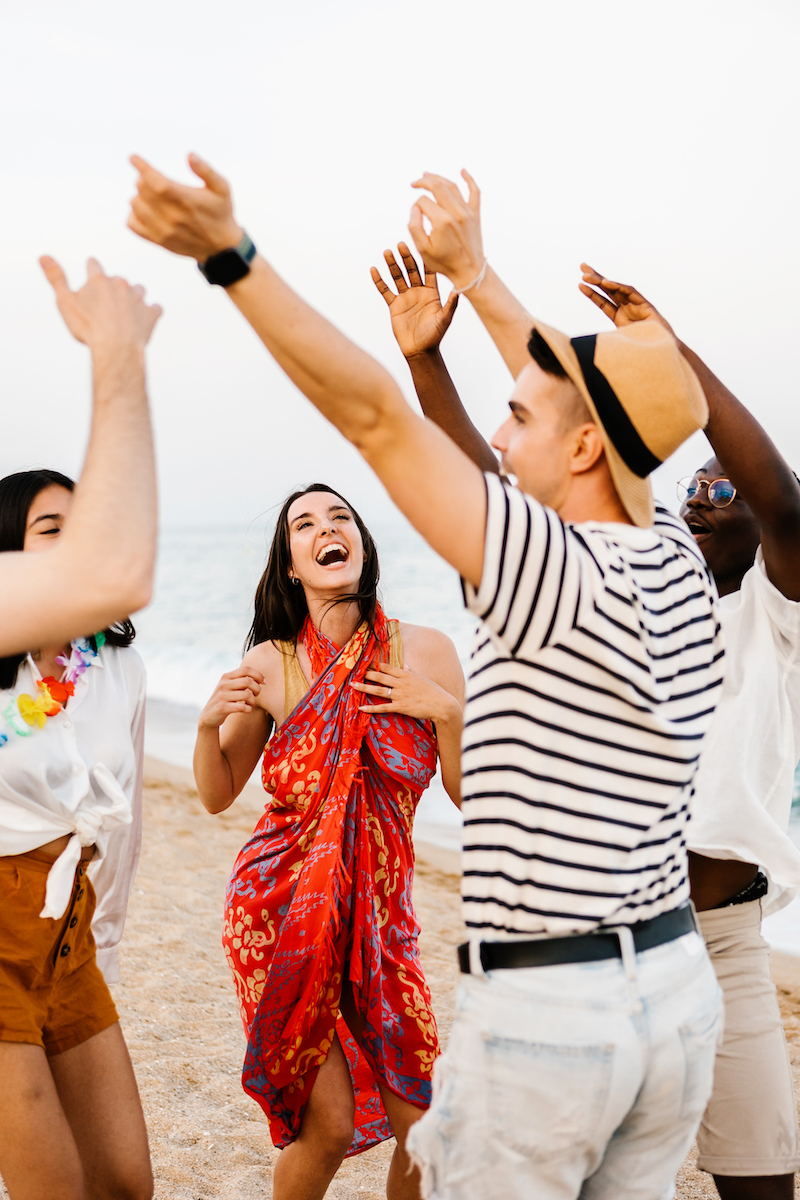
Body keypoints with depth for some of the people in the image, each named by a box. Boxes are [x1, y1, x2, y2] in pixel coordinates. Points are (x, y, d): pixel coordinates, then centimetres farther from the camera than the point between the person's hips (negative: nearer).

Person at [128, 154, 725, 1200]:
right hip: (679, 987, 8)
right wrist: (472, 273, 26)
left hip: (544, 1008, -8)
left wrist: (231, 255, -21)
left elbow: (375, 415, -23)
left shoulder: (559, 577, -20)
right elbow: (583, 398, 16)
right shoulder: (681, 565, 3)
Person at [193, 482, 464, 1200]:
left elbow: (469, 794, -1)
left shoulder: (425, 652, -5)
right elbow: (218, 795, 6)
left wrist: (446, 712, -16)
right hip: (281, 913, -2)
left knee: (423, 1121, 2)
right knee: (331, 1122, -2)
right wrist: (209, 726, -13)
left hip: (379, 913, 2)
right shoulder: (271, 666, -6)